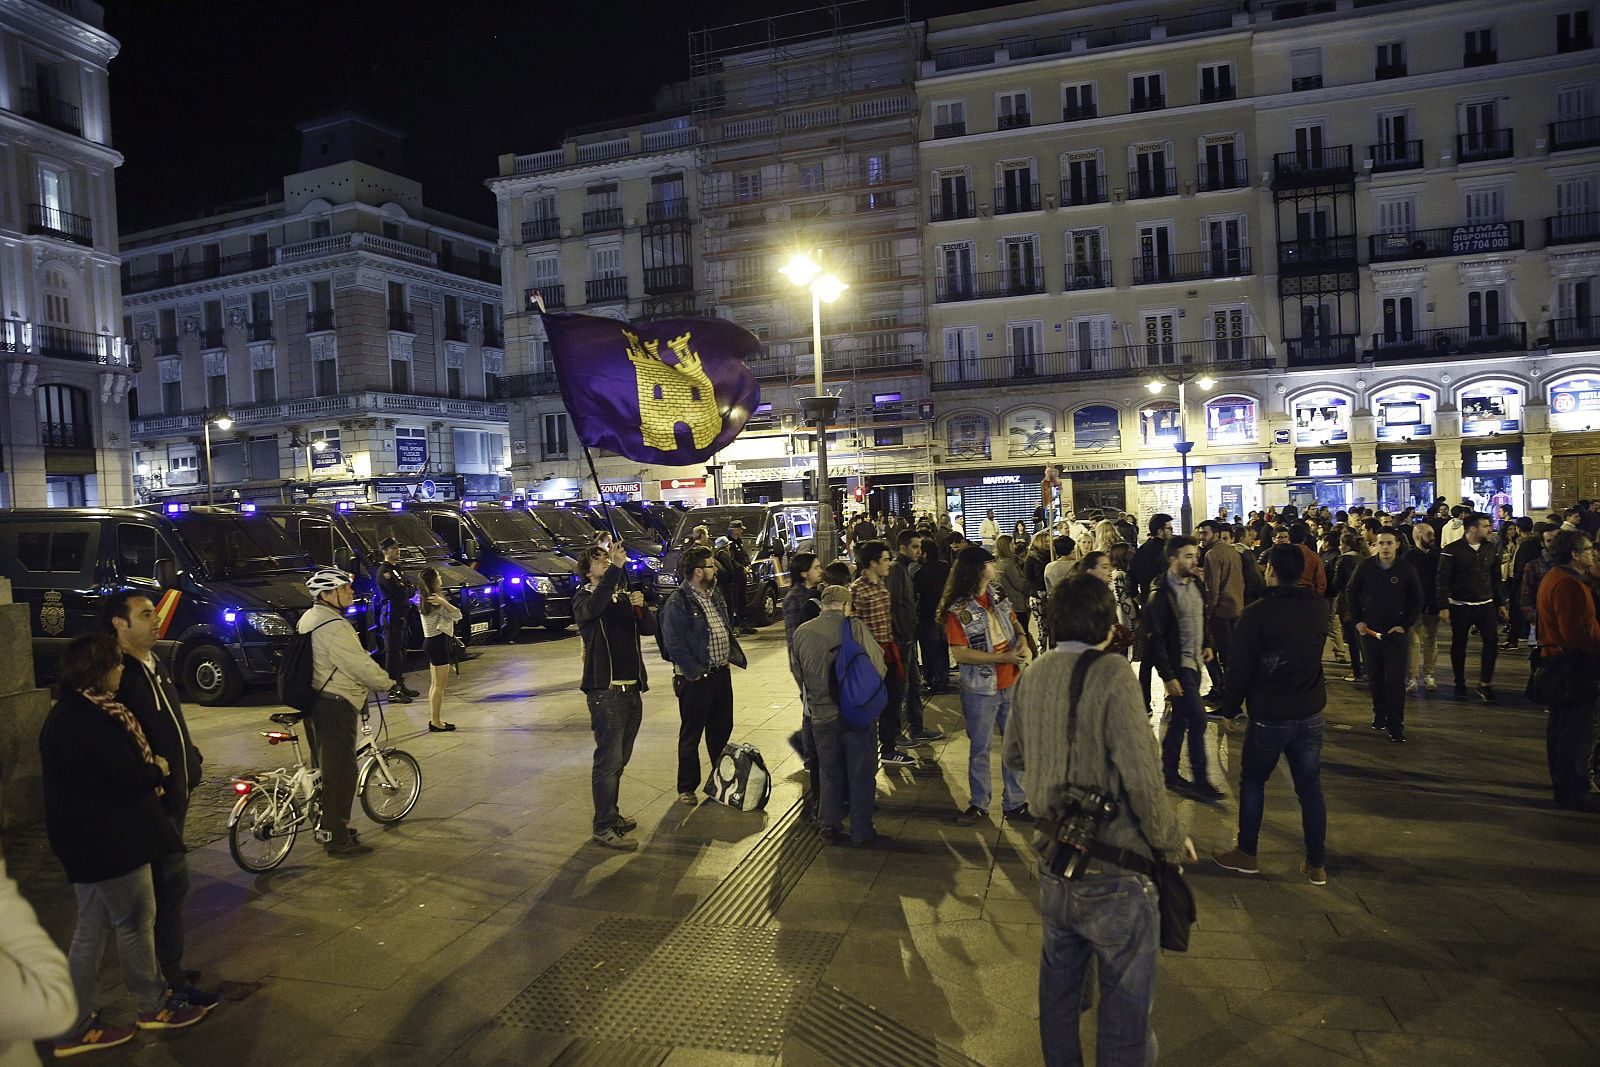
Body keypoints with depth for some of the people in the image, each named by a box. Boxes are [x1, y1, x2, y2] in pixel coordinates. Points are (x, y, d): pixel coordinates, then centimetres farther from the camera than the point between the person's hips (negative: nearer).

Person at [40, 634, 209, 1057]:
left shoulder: (67, 713, 9)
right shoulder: (90, 719, -23)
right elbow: (129, 775, -24)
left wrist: (146, 772, -1)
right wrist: (158, 769, -5)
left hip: (87, 839, 10)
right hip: (110, 841, -10)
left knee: (91, 930, 16)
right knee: (135, 922, 7)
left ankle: (75, 1026, 24)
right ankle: (154, 1007, 23)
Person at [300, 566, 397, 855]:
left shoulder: (309, 618, 12)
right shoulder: (333, 626, -21)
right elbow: (360, 666, -21)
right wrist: (386, 683, -5)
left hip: (315, 699, 11)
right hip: (335, 706, -11)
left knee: (326, 767, 20)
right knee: (340, 772, -2)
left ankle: (329, 827, 31)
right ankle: (337, 840, 5)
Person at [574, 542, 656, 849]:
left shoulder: (624, 597, 15)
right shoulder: (584, 597, -3)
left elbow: (649, 629, 7)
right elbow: (593, 607, -28)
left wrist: (641, 607, -12)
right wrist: (616, 568, -31)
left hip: (632, 689, 7)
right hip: (605, 691, -7)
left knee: (620, 758, 15)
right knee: (609, 759, -8)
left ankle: (611, 816, 27)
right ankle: (603, 828, -3)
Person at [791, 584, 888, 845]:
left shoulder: (801, 632, -3)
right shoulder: (855, 627, -14)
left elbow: (797, 673, 9)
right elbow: (879, 667, -10)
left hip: (822, 715, 3)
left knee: (829, 774, 19)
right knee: (861, 774, 11)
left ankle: (828, 826, 25)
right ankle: (861, 832, 18)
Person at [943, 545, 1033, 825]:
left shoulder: (997, 594, 3)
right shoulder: (958, 611, -18)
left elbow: (1014, 620, 16)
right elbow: (960, 654, -20)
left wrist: (1022, 637, -7)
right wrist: (1004, 657, -23)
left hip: (1011, 684, 6)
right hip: (981, 690, -6)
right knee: (980, 748, 10)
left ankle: (1014, 804, 27)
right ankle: (979, 805, 27)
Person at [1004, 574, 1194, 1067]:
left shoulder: (1031, 676, -1)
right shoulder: (1111, 673, -19)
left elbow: (1014, 760, 11)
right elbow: (1141, 778, -22)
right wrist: (1173, 842, -6)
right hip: (1114, 876, -6)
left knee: (1058, 985, 25)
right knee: (1125, 1007, 12)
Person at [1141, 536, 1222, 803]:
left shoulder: (1196, 584, 6)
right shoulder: (1161, 592, -18)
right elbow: (1155, 637, -18)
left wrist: (1207, 644, 12)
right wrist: (1167, 676, -18)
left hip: (1195, 661, 8)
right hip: (1178, 664, -8)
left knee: (1180, 719, 14)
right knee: (1197, 719, -8)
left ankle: (1169, 773, 25)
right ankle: (1200, 781, 2)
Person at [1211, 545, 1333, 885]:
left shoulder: (1257, 613, -17)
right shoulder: (1318, 608, 1)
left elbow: (1241, 668, -14)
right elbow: (1313, 654, 14)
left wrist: (1229, 707, -2)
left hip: (1269, 716, -5)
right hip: (1311, 713, 5)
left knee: (1252, 781, 12)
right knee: (1310, 786, 12)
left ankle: (1246, 854, 21)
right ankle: (1317, 864, 18)